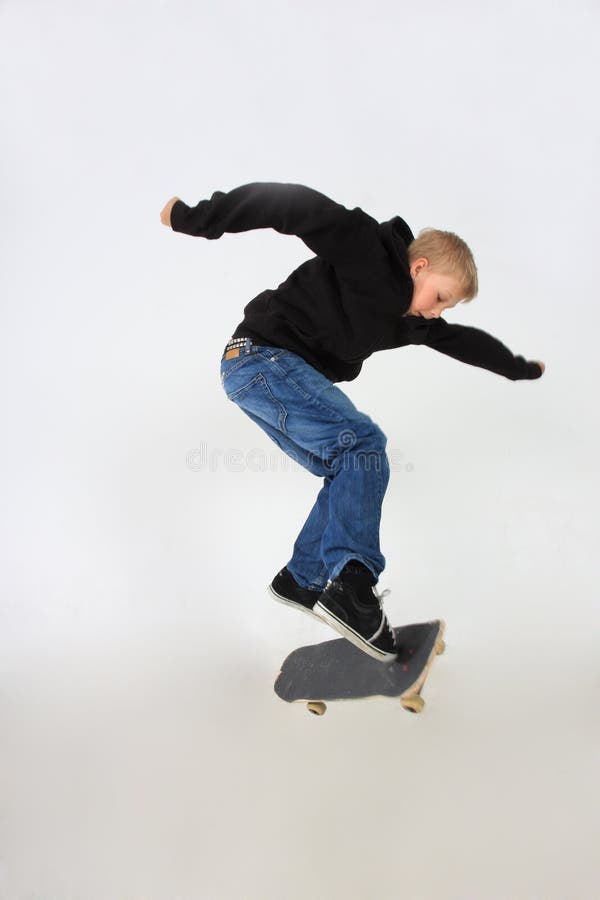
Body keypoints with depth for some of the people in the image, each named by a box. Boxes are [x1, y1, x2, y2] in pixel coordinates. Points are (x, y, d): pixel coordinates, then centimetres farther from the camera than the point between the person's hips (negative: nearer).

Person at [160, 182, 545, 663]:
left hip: (288, 374, 10)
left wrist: (520, 367, 43)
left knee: (353, 477, 8)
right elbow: (304, 207, -19)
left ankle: (300, 579, 17)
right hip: (261, 357, -10)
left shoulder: (408, 316, 16)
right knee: (364, 444, -22)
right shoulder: (367, 257, -12)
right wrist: (197, 219, -22)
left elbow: (460, 340, 29)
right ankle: (350, 584, -28)